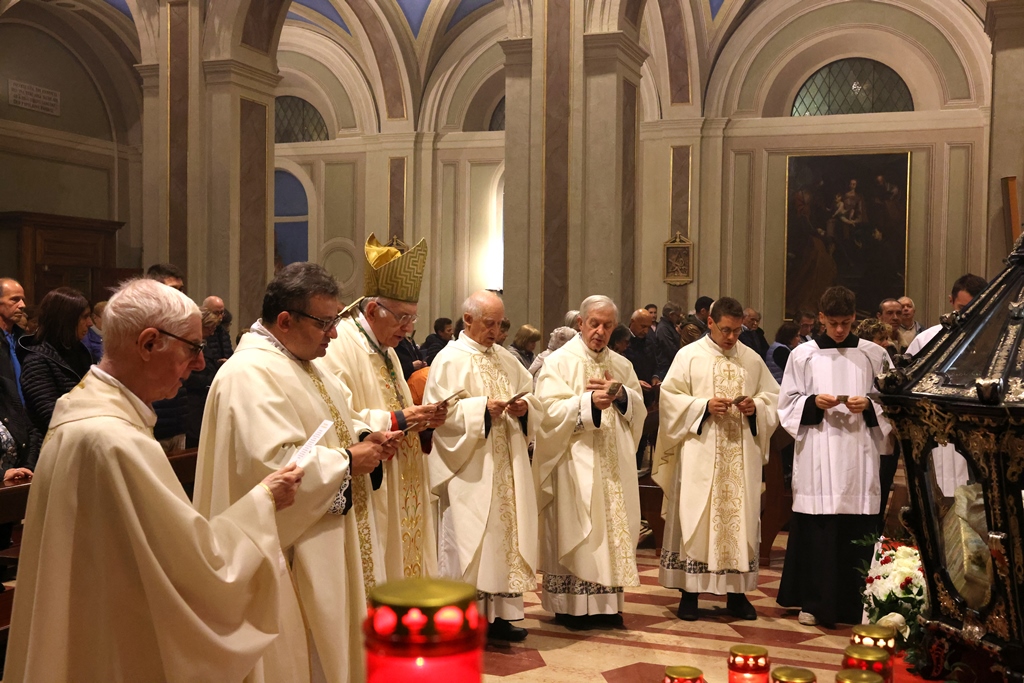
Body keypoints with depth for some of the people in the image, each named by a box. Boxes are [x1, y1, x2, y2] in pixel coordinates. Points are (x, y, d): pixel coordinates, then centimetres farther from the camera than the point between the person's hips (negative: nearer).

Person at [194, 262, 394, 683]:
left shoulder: (299, 362, 12)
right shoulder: (250, 374, -21)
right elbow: (273, 464, -30)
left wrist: (363, 437, 3)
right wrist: (347, 461, -19)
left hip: (327, 544, 10)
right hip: (292, 553, -10)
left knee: (332, 643, 18)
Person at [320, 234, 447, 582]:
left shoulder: (385, 350, 18)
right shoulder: (339, 347, -14)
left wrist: (421, 418, 5)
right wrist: (397, 419, -23)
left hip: (401, 491, 10)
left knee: (405, 563, 12)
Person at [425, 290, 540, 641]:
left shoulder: (506, 359, 15)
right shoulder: (450, 359, -6)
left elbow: (532, 396, 15)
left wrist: (524, 406, -7)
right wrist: (482, 408, -23)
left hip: (507, 468, 7)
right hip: (469, 471, -7)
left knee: (505, 533, 9)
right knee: (469, 538, -6)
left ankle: (498, 614, 17)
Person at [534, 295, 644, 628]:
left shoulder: (621, 365, 14)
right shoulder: (560, 361, -1)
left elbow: (639, 408, 9)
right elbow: (551, 410, -12)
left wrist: (620, 393, -10)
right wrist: (589, 401, -25)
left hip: (614, 464, 5)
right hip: (575, 461, -5)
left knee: (613, 524, 5)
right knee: (575, 530, -4)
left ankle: (606, 602, 13)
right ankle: (571, 606, 3)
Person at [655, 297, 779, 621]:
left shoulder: (752, 359, 10)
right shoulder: (689, 356, 1)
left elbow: (773, 396, 14)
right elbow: (670, 397, -3)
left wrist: (756, 407, -7)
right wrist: (705, 406, -16)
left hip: (741, 454, 3)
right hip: (700, 454, -3)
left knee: (740, 516, 5)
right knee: (694, 517, -3)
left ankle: (736, 592, 14)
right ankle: (689, 591, 5)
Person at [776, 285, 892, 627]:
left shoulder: (874, 355, 7)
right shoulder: (802, 355, 6)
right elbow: (788, 403, 8)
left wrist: (869, 405, -10)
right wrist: (814, 403, -11)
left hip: (859, 455, 1)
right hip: (816, 455, 0)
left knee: (857, 530, 0)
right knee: (815, 528, -1)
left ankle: (853, 604, 10)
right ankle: (813, 602, 10)